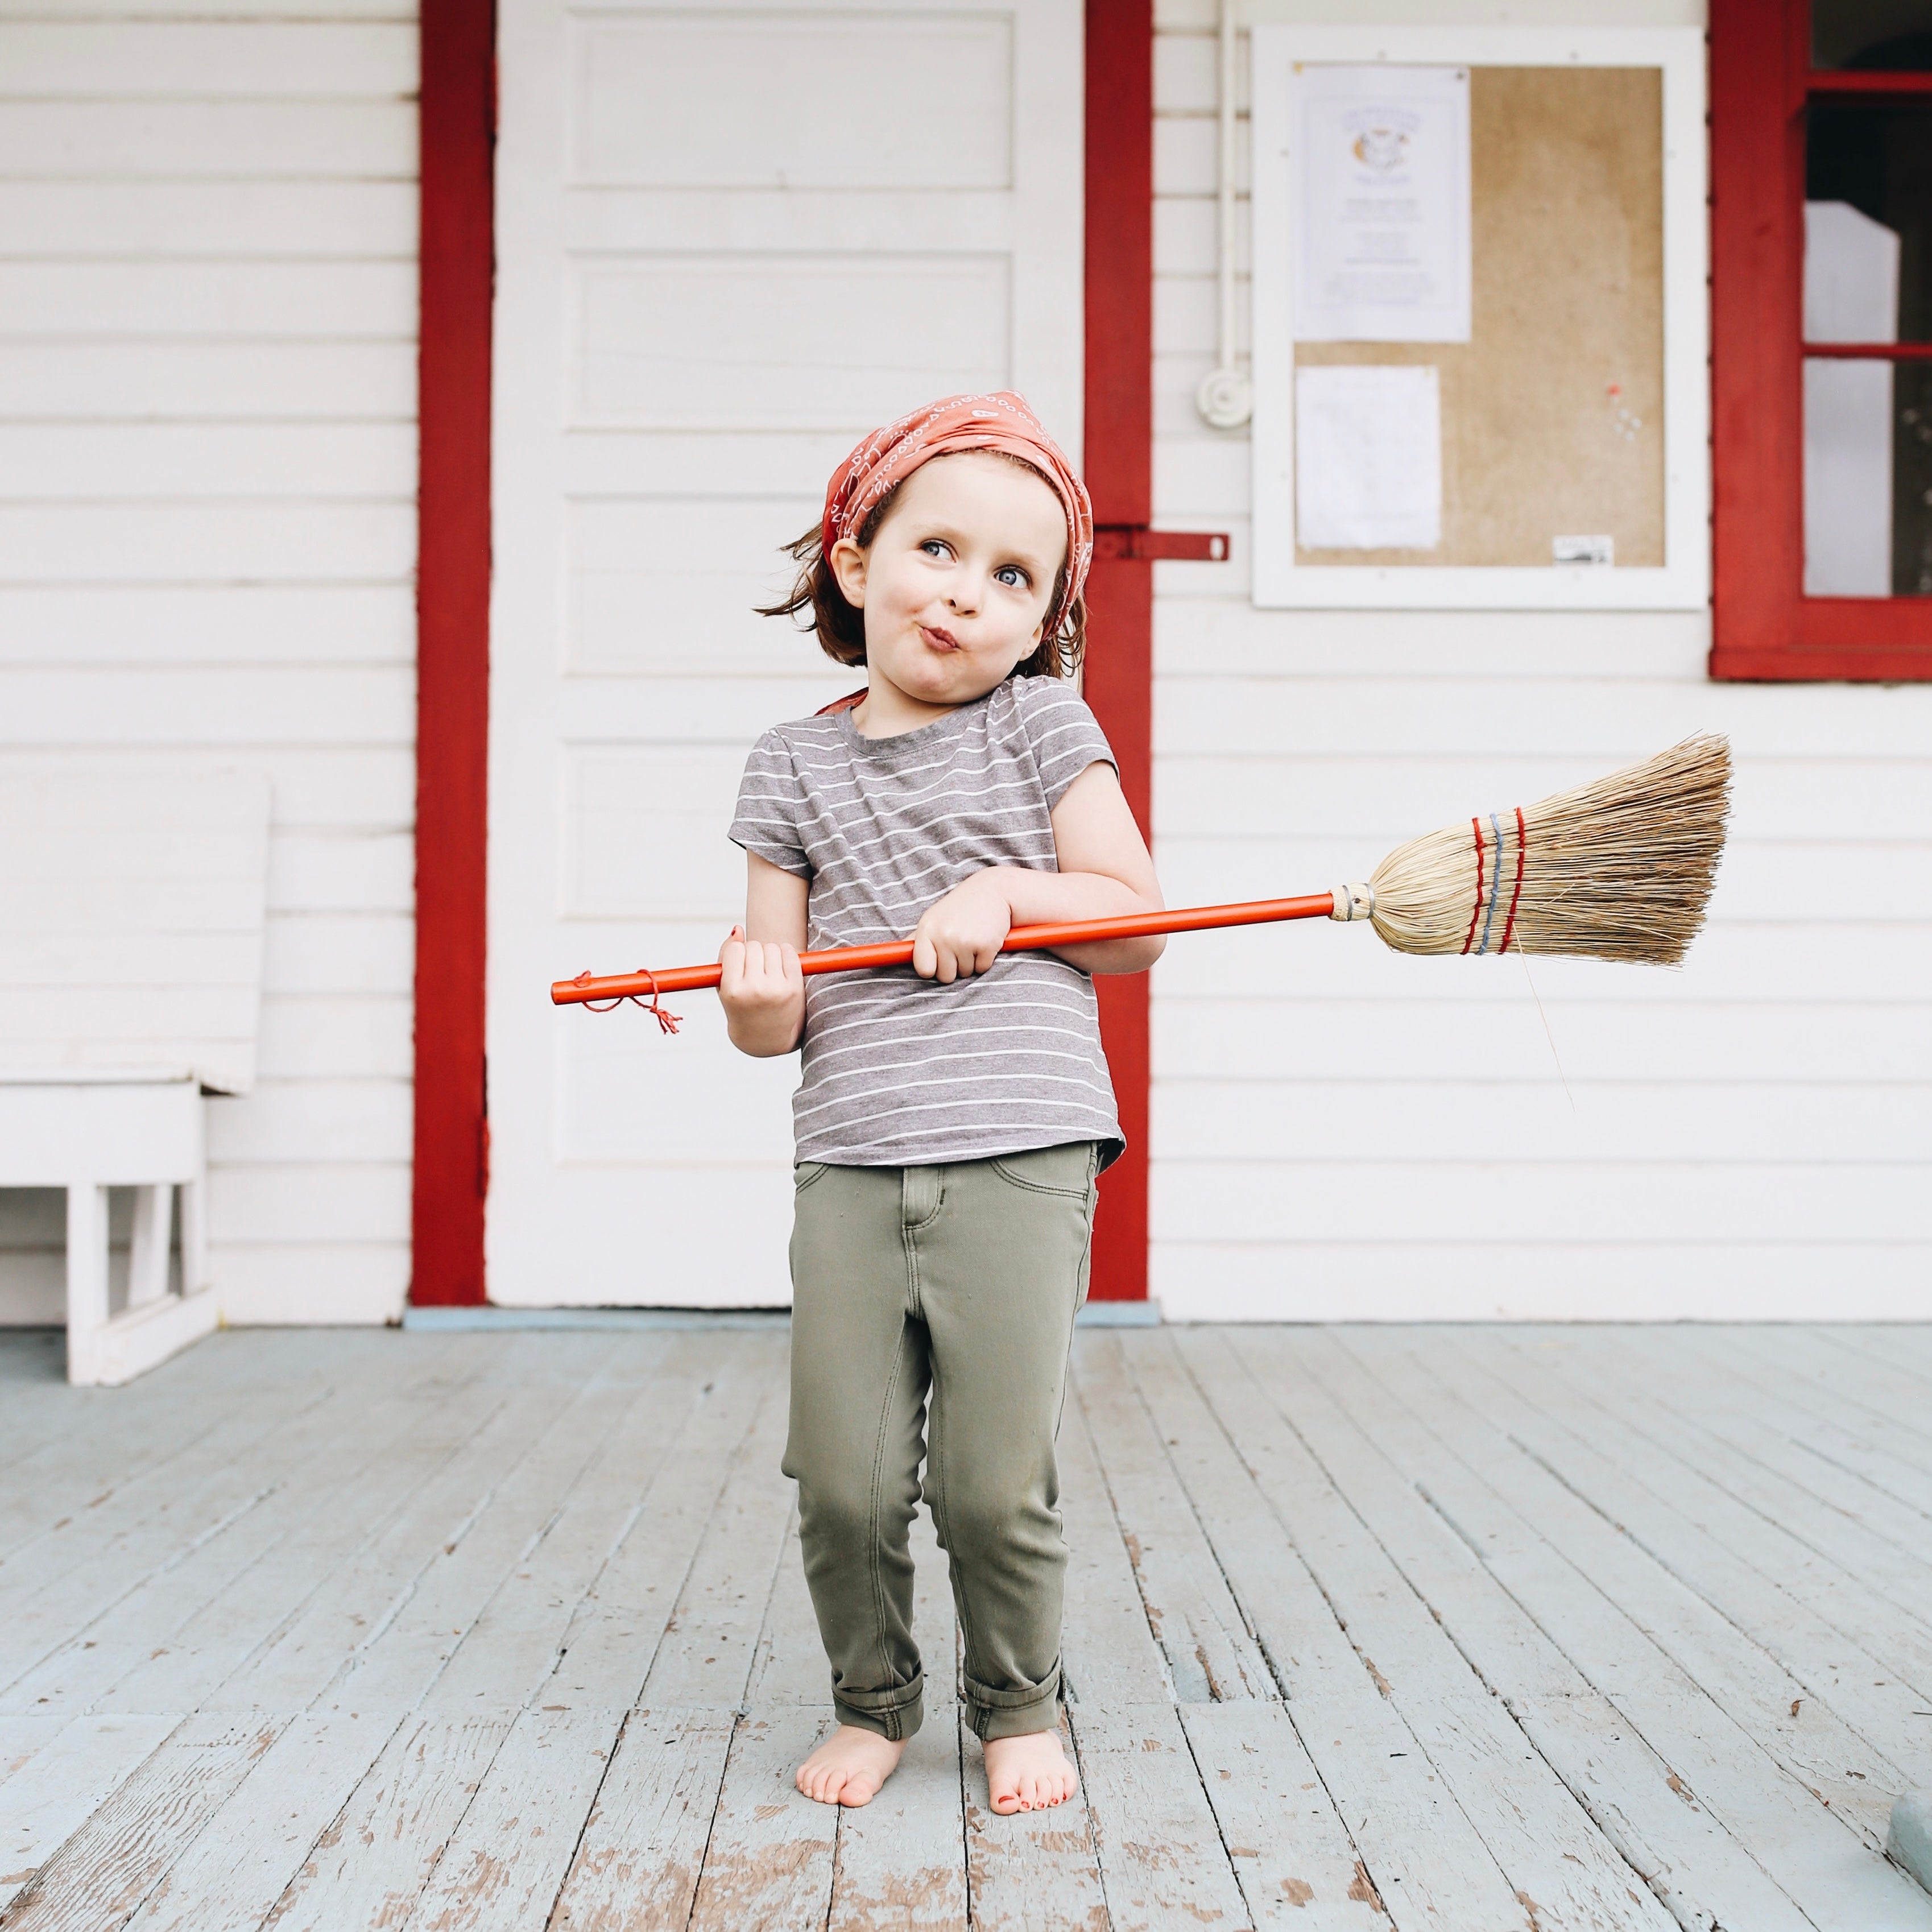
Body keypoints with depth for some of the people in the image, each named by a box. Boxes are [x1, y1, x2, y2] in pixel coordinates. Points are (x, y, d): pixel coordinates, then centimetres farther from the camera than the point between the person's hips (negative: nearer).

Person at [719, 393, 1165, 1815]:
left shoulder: (1041, 724, 6)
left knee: (999, 1482, -2)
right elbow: (779, 1017, 8)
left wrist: (1005, 891, -9)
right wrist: (756, 1000, -14)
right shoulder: (796, 765, 10)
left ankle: (1020, 1707, 24)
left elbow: (1135, 923, 5)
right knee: (844, 1482, 1)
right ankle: (873, 1703, 27)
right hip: (850, 1162, 2)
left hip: (1019, 1155, -2)